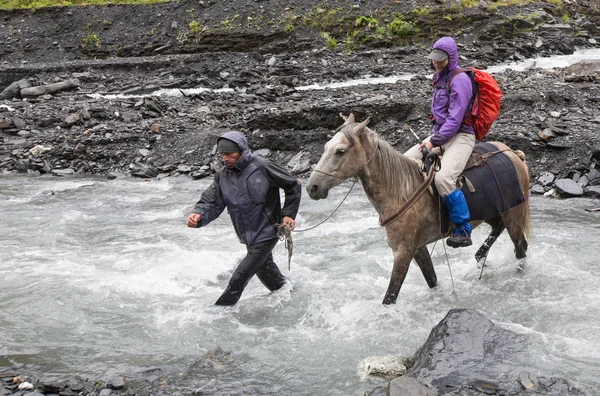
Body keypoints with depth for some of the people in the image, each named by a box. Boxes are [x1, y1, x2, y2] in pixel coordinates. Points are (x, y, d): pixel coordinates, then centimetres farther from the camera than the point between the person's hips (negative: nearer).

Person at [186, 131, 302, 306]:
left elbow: (293, 186, -8)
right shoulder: (223, 176, -3)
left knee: (238, 279, -10)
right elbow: (211, 202, -8)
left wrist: (288, 214, -11)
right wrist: (198, 215, -29)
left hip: (266, 234, -6)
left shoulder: (262, 167, -20)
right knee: (265, 270, 26)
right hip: (248, 237, 6)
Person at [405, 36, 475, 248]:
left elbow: (455, 119, -19)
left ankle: (463, 231, -23)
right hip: (439, 135, 10)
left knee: (443, 178, -31)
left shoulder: (459, 80, -15)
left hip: (460, 136, -10)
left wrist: (434, 141, -19)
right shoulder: (439, 77, 14)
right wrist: (433, 139, 17)